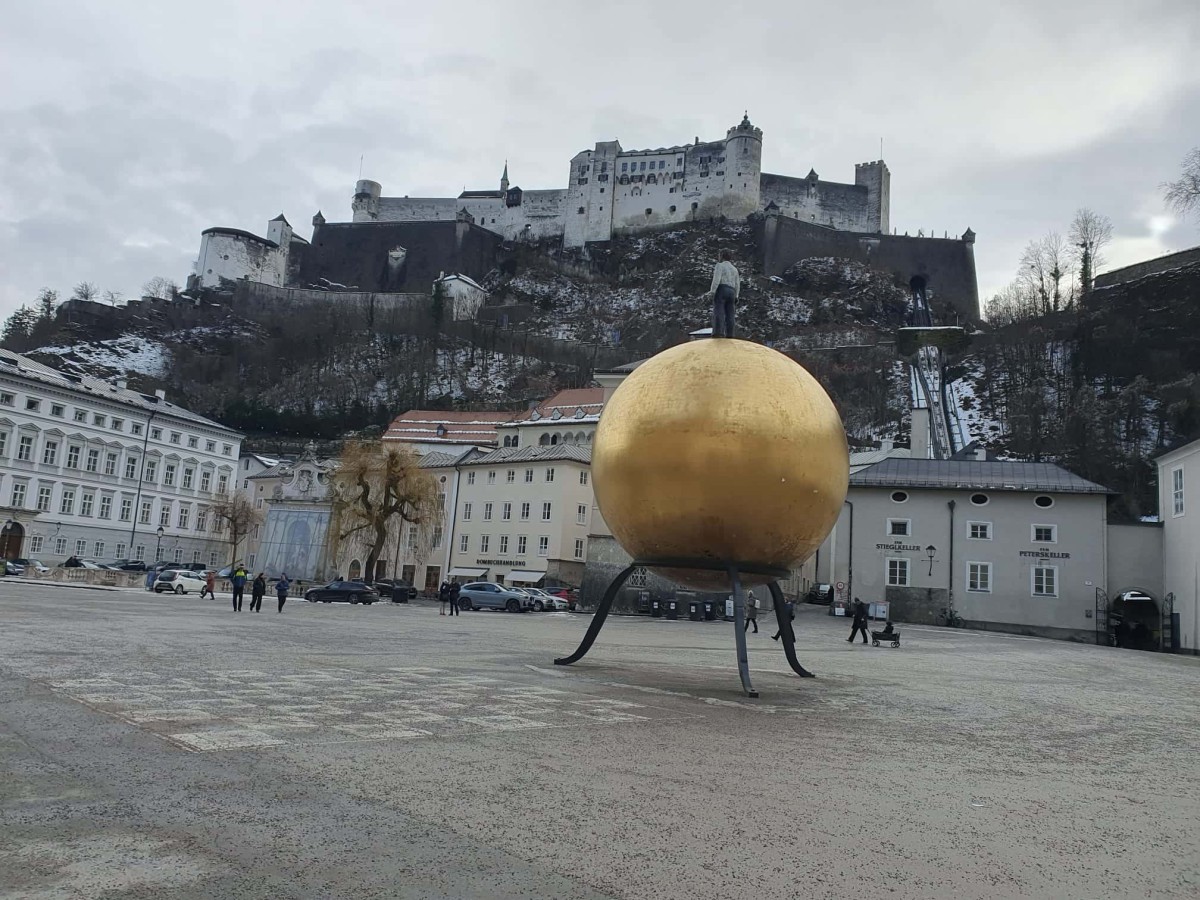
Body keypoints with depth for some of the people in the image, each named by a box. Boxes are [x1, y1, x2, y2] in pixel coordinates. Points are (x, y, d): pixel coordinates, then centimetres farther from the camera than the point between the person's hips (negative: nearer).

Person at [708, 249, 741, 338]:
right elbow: (737, 284, 17)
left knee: (718, 312, -16)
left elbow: (716, 279, -13)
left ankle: (718, 331, -31)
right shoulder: (734, 269, 20)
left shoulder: (719, 265, 0)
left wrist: (712, 291, -16)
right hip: (731, 293, 6)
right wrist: (736, 297, 20)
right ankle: (729, 334, -5)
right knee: (729, 314, 2)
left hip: (721, 290, -6)